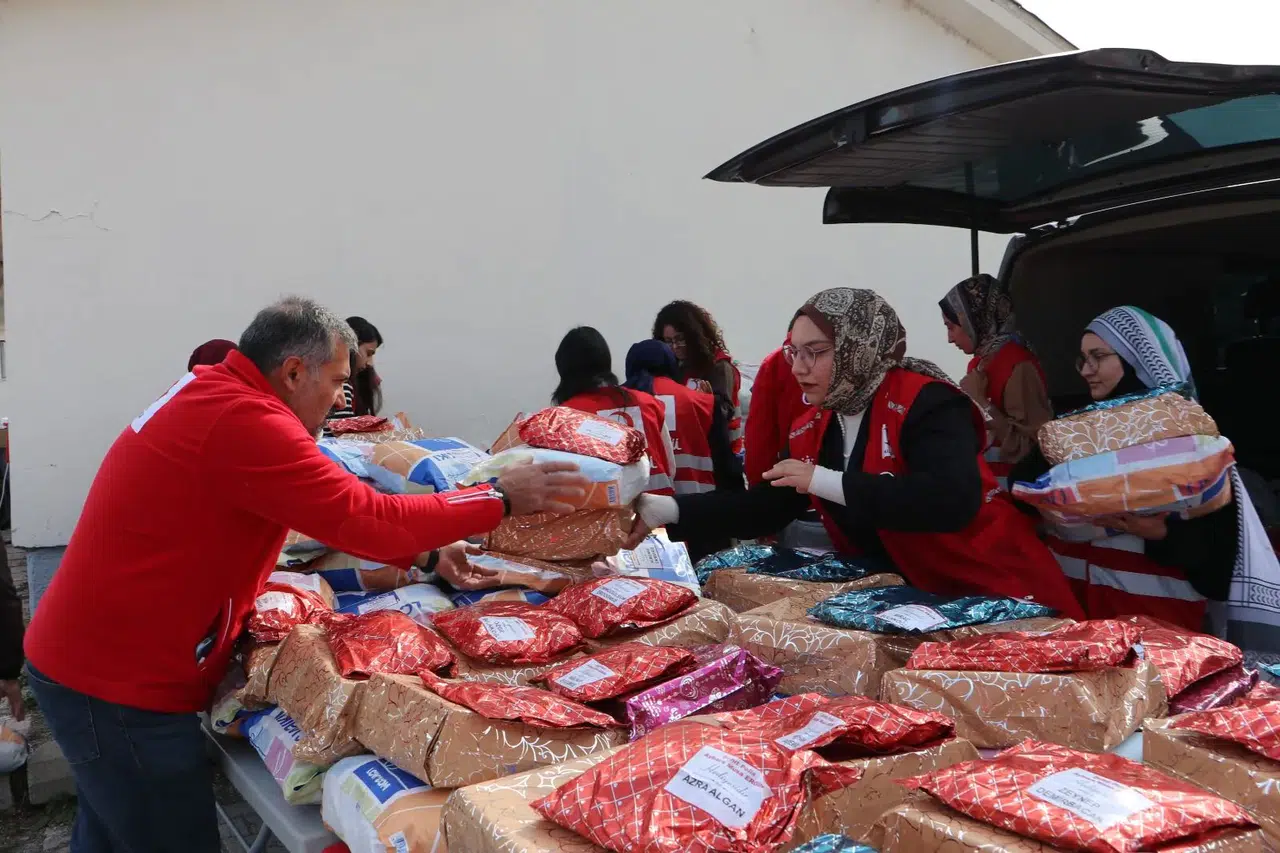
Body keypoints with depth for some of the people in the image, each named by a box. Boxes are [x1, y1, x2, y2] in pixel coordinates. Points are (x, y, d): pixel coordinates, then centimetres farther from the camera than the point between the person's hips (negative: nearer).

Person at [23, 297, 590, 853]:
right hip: (120, 682, -10)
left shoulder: (210, 393, 6)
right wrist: (500, 499, -16)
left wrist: (426, 554, 4)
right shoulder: (243, 421, -27)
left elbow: (331, 510, 8)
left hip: (95, 657, 10)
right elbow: (368, 519, -26)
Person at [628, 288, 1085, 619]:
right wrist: (663, 509, -12)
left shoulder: (923, 401, -20)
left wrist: (824, 481, -32)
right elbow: (762, 510, -1)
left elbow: (953, 500, -35)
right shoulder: (812, 429, 1)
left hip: (997, 592, -6)